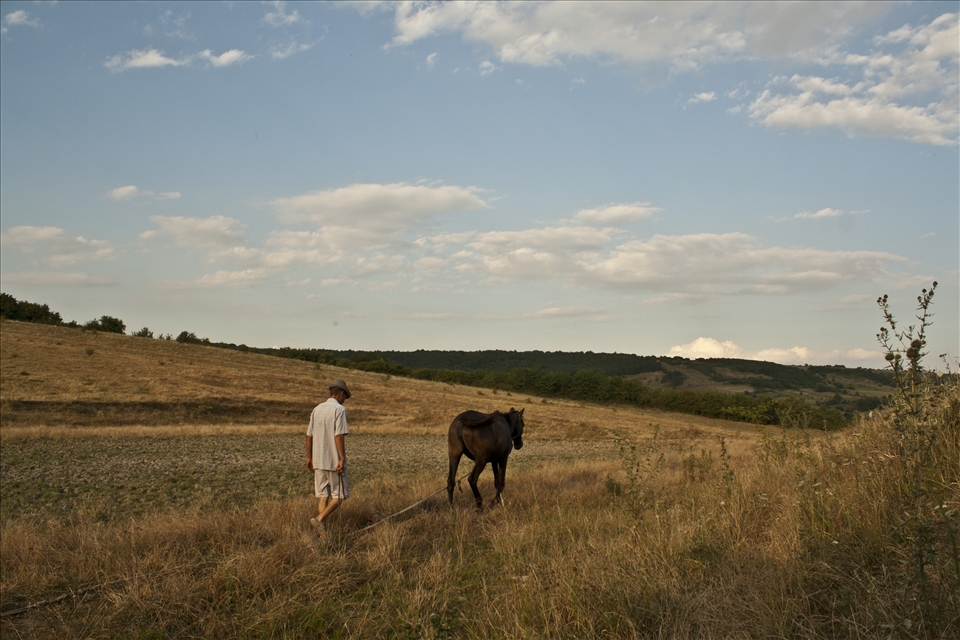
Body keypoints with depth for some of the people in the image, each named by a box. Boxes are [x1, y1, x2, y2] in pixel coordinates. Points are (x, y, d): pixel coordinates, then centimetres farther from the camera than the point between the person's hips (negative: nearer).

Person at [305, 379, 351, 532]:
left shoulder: (317, 409, 11)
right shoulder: (339, 409, -10)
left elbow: (309, 436, 12)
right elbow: (339, 436, -18)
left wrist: (309, 458, 19)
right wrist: (342, 459, -17)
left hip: (318, 461, 7)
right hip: (334, 461, -7)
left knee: (323, 495, 9)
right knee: (340, 495, 3)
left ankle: (323, 529, 6)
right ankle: (320, 519, -13)